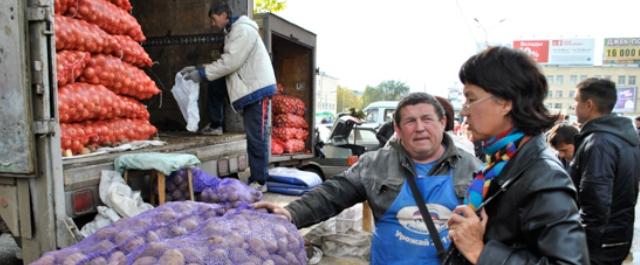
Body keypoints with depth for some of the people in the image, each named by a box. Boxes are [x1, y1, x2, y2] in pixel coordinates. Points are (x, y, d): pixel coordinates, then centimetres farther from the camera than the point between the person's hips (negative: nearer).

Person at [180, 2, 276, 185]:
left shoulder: (243, 30, -14)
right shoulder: (232, 32, 18)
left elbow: (230, 63, -21)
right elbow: (224, 62, 13)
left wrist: (202, 73, -15)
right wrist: (198, 69, 2)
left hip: (258, 88, -10)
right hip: (248, 87, 10)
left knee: (256, 137, -8)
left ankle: (259, 181, 0)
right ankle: (216, 126, 18)